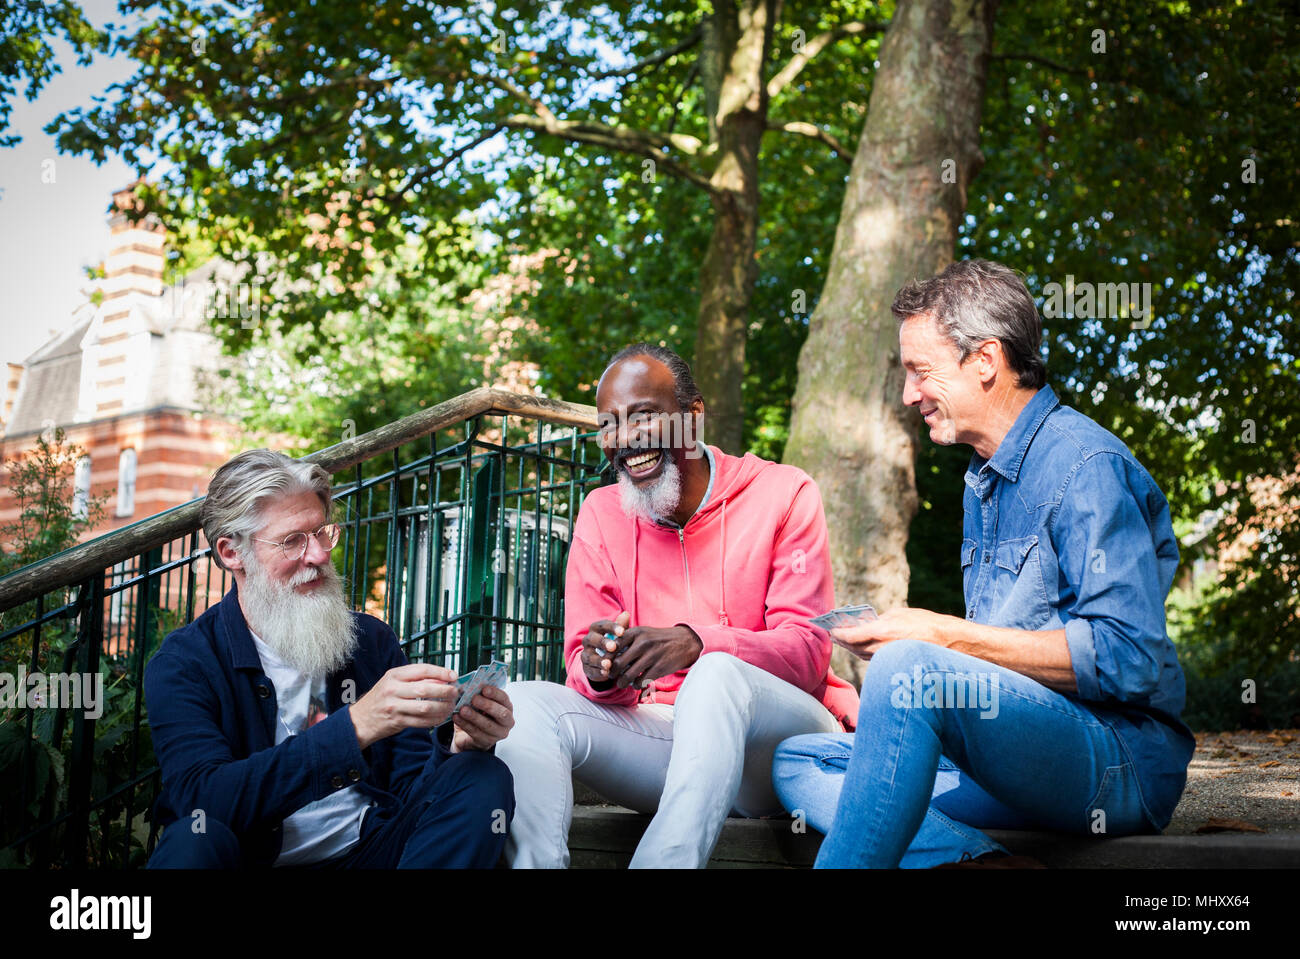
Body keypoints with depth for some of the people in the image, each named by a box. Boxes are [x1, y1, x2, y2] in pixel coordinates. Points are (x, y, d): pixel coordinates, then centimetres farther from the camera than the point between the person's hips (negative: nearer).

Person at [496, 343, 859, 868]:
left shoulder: (783, 494, -1)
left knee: (718, 676, -37)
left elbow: (808, 651, -11)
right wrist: (599, 670, -23)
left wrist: (696, 643, -30)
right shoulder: (600, 514, 9)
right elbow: (583, 664, 4)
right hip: (655, 735, 4)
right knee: (523, 703, -20)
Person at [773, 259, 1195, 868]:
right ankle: (983, 864, -24)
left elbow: (1129, 660, -21)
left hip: (1121, 763, -10)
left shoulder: (1086, 465, -10)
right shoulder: (983, 478, 20)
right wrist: (911, 635, 5)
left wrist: (943, 636, -18)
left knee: (908, 668, -33)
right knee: (797, 762, -1)